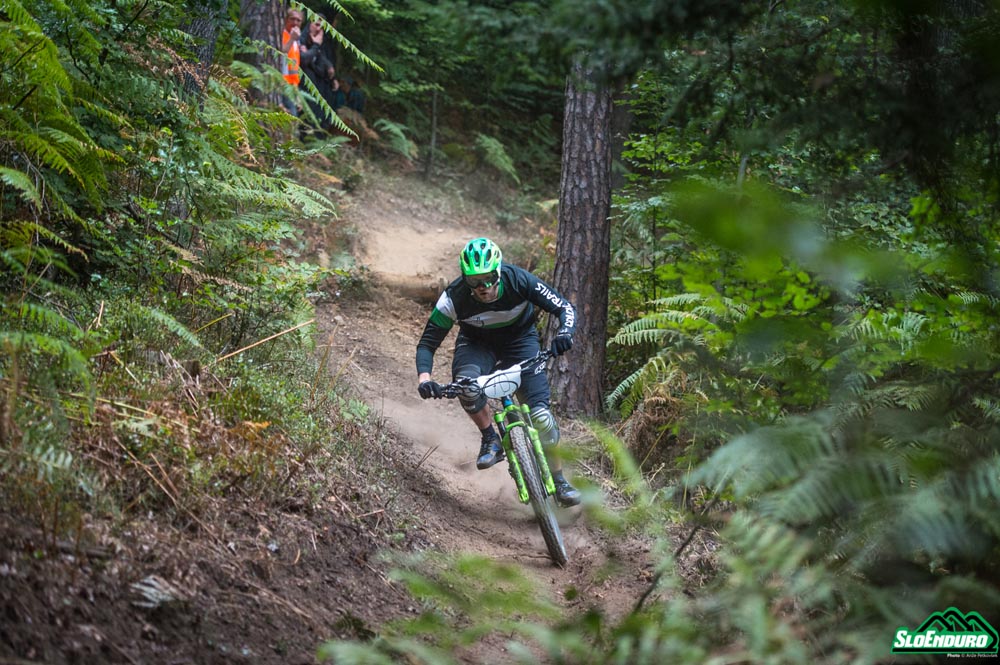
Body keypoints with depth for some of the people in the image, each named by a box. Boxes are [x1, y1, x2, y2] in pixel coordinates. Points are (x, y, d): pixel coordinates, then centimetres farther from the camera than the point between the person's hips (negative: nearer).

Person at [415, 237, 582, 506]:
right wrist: (424, 378, -40)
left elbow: (565, 308, -23)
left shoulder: (520, 281, -30)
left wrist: (565, 333, -44)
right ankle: (490, 440, -13)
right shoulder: (454, 297, -30)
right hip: (477, 342, 0)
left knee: (540, 412, -13)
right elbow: (427, 342, -22)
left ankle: (559, 481, 4)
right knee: (466, 380, -36)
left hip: (519, 339, 0)